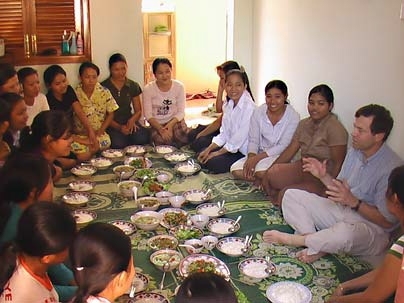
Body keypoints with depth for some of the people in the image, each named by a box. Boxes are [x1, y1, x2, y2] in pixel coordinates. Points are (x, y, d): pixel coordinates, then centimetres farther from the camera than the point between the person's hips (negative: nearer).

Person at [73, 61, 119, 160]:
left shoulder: (104, 93, -1)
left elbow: (110, 114, 7)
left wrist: (99, 131, -6)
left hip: (99, 133, 1)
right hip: (80, 134, -1)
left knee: (106, 141, -32)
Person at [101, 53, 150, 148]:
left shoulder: (133, 86, 10)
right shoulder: (103, 87, -2)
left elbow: (138, 111, 13)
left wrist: (132, 120, -11)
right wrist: (119, 127, -20)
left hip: (129, 122, 3)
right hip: (111, 125, -3)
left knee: (143, 138, -29)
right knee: (119, 143, -34)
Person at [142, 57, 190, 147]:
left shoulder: (179, 86, -7)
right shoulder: (148, 89, -11)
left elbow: (181, 112, -3)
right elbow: (148, 115, -8)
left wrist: (170, 124, -22)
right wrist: (160, 129, -23)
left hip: (175, 121, 1)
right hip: (157, 124, -1)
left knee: (186, 139, -25)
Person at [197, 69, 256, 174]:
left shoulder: (249, 107, -23)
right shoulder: (228, 105, 4)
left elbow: (240, 138, -21)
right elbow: (224, 134, 8)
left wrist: (217, 153, -13)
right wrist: (208, 150, -4)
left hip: (244, 152, -8)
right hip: (230, 146, 8)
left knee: (212, 163, -19)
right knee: (202, 156, 2)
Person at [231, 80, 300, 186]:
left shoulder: (293, 116, -14)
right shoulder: (258, 112, -5)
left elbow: (283, 146, -17)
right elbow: (253, 140, -2)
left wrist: (257, 158, -25)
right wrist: (251, 158, -23)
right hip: (260, 154, 4)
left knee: (261, 171, -33)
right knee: (235, 170, -19)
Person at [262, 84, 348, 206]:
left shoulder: (335, 128, -16)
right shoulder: (304, 124, 8)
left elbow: (337, 164, -19)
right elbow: (290, 150, 7)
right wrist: (268, 171, -1)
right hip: (303, 169, 7)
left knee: (286, 193, -26)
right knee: (269, 175, -14)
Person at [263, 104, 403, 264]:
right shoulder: (355, 152, 3)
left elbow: (387, 221, -20)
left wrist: (353, 201, -30)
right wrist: (324, 176, -8)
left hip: (372, 227, -8)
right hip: (342, 211, 8)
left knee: (345, 232, -43)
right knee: (291, 195, -1)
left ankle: (292, 239, -15)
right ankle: (317, 245, -17)